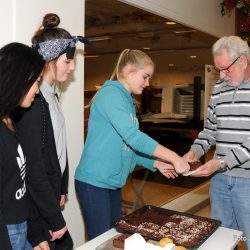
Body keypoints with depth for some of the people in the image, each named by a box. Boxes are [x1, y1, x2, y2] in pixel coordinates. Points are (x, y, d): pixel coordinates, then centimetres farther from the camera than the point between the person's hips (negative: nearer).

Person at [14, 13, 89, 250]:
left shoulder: (51, 95, 7)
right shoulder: (32, 101, -22)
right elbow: (34, 168, -22)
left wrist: (62, 190, 12)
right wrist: (55, 219, -16)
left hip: (49, 196, 8)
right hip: (35, 207, -8)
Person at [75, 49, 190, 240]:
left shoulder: (129, 101, 13)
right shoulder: (110, 93, -15)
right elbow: (132, 137, -25)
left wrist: (156, 164, 3)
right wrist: (174, 158, -22)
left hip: (113, 182, 9)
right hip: (94, 181, -9)